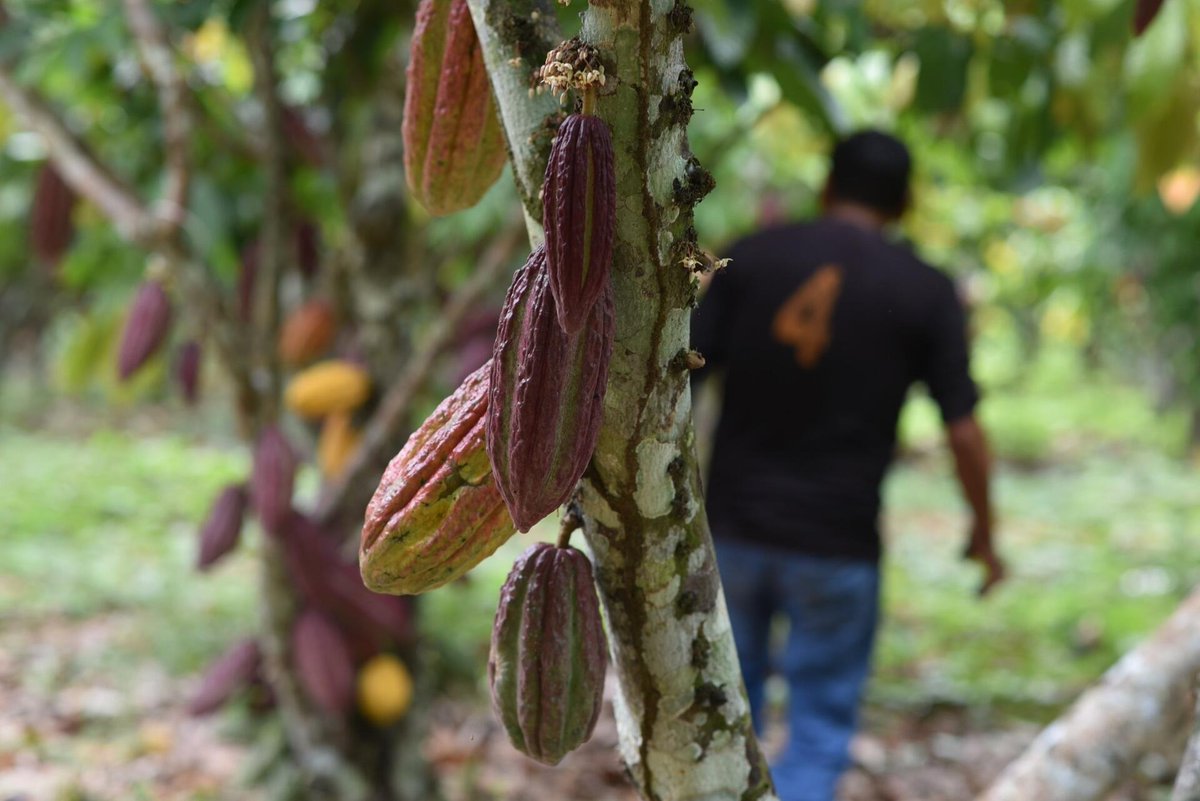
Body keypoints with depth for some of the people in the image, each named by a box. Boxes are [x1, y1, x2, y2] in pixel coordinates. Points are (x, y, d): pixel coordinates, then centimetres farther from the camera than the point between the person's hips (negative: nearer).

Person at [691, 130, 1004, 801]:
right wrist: (984, 533, 9)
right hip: (838, 544, -2)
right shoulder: (927, 292, -4)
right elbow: (964, 431, -6)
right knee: (820, 732, 10)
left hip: (734, 525, 2)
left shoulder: (752, 257, -1)